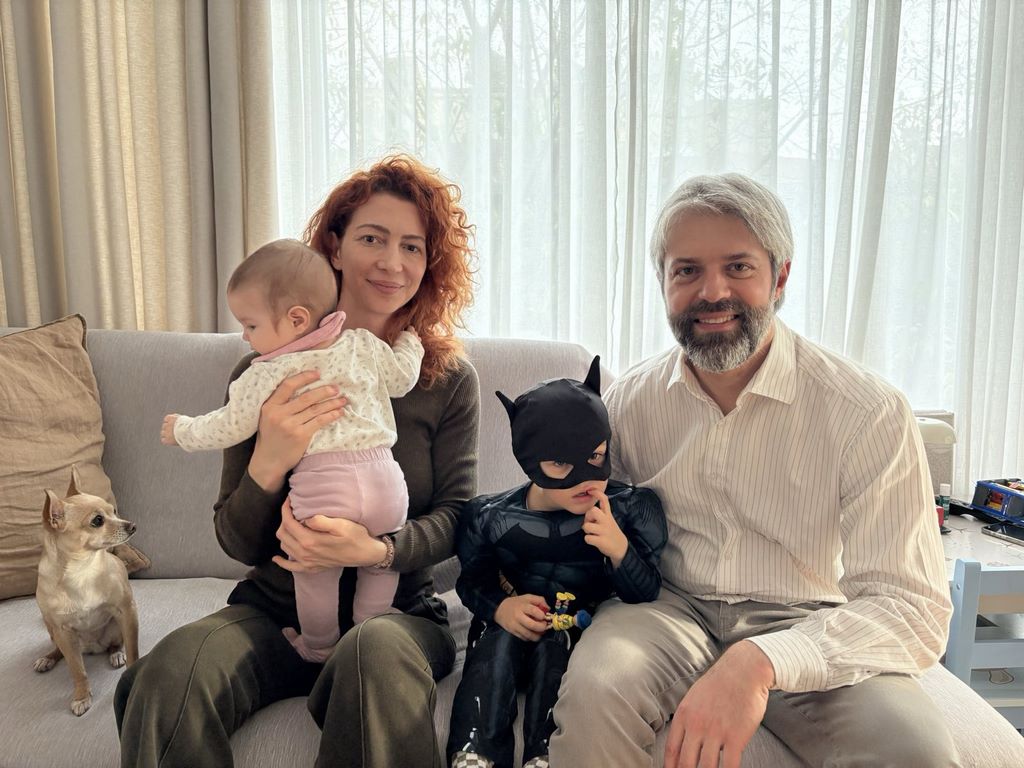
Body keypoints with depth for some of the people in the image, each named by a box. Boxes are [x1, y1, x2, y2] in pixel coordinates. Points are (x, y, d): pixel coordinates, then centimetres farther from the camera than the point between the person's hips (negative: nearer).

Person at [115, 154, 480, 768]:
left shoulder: (451, 378, -1)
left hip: (398, 610, -1)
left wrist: (377, 551, -22)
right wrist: (267, 464, -21)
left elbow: (456, 515, 0)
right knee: (174, 668, -29)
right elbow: (238, 544, 1)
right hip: (275, 610, 2)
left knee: (376, 652, -36)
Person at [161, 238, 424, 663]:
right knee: (380, 564, 24)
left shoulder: (267, 374, 0)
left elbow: (228, 427, 8)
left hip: (320, 484, -3)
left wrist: (183, 429, 27)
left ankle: (319, 648, 36)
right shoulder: (363, 344, 10)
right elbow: (402, 377, 22)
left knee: (316, 572, 18)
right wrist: (409, 341, 43)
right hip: (384, 477, 4)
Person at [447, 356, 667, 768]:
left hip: (582, 625, -1)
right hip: (510, 622, 2)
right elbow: (472, 580, 5)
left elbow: (647, 593, -9)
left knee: (553, 647, -30)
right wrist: (499, 607, -17)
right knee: (496, 643, -28)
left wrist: (619, 549, -29)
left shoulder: (631, 509, -10)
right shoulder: (490, 517, -8)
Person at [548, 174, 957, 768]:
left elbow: (915, 607, -18)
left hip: (807, 628, -1)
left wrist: (761, 661, -34)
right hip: (671, 608, 2)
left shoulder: (870, 414, -13)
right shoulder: (631, 401, -1)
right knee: (594, 690, -30)